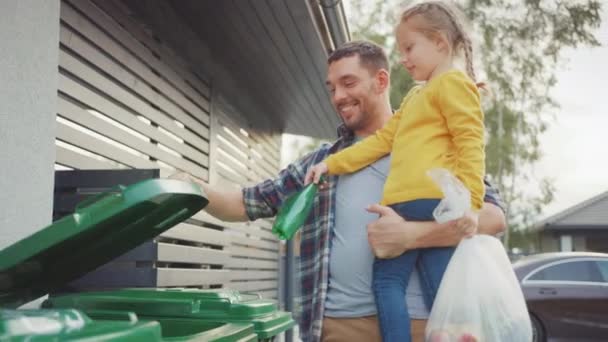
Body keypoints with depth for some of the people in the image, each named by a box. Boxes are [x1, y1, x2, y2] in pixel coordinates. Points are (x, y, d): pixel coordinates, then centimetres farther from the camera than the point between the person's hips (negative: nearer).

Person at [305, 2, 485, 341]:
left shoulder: (453, 82, 0)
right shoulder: (415, 96, 30)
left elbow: (471, 143, -11)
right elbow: (382, 140, 29)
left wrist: (470, 201, -21)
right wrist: (331, 163, 24)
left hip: (435, 205, -8)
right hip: (403, 207, 8)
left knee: (442, 293, -6)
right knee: (387, 281, 3)